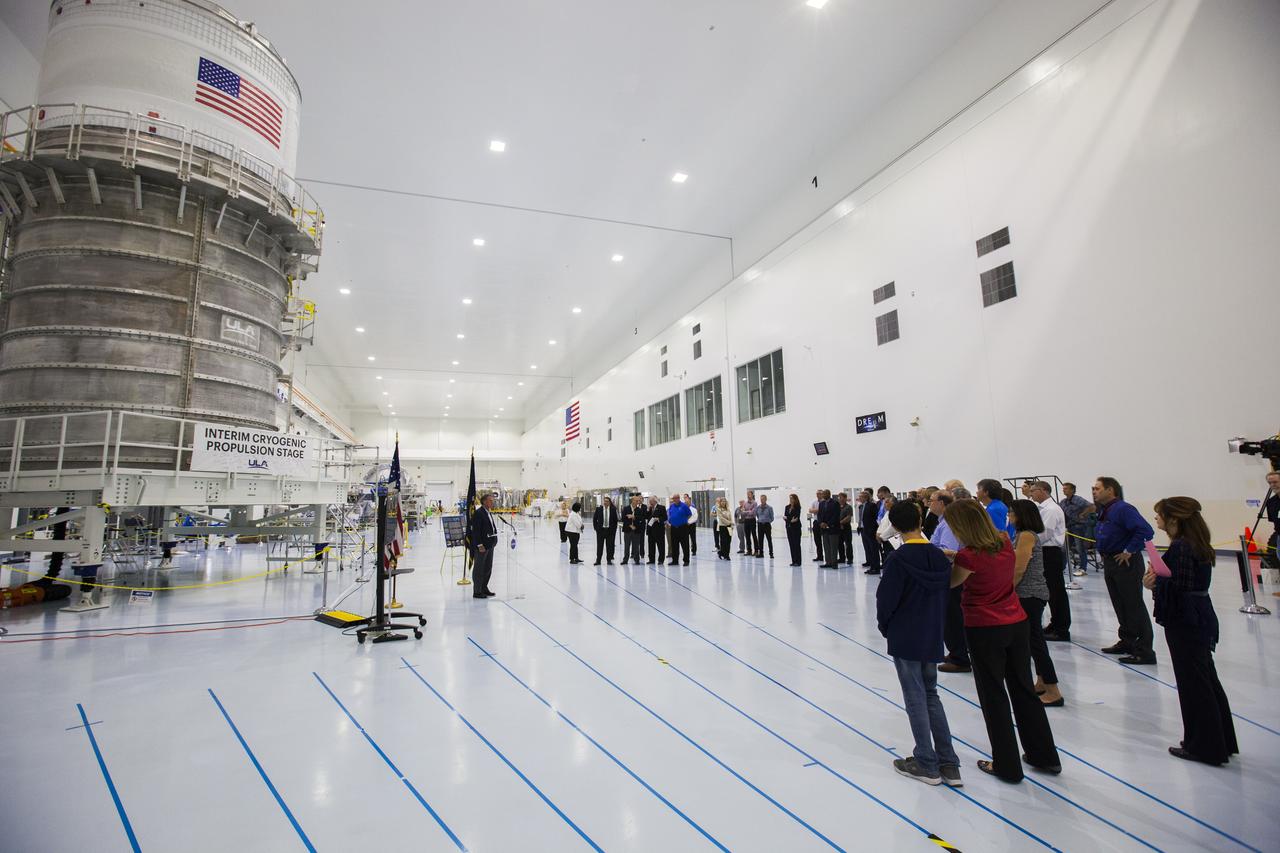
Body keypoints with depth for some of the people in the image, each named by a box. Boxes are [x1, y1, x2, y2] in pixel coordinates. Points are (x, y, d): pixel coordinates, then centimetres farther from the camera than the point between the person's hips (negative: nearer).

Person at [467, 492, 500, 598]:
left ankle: (484, 588, 28)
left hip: (490, 545, 9)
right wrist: (480, 545, -22)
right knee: (479, 569, 0)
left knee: (488, 568, 16)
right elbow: (475, 531, -19)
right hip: (481, 546, -9)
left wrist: (493, 543, 16)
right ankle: (477, 592, 7)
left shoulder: (489, 512, 13)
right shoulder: (478, 513, -15)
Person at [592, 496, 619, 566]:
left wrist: (614, 529, 1)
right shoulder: (598, 509, 0)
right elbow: (594, 519, 5)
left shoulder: (613, 509, 0)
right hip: (601, 529, 0)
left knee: (609, 546, 4)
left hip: (610, 530, 0)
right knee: (599, 546, 3)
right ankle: (598, 560, 10)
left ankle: (609, 560, 14)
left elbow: (616, 520, 6)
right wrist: (596, 528, -1)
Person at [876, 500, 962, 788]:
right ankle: (949, 764, 21)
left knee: (916, 699, 6)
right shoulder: (940, 557, 0)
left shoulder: (898, 559, -18)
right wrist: (934, 623, 15)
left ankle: (927, 765, 16)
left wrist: (885, 626, 2)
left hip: (904, 639, -6)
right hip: (932, 638, 6)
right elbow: (946, 594, 6)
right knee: (931, 695, 18)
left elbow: (886, 599, -16)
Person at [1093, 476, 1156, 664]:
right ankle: (1127, 642, 28)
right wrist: (1104, 554, 16)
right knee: (1120, 606, 17)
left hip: (1126, 563, -9)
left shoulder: (1123, 509, -18)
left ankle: (1144, 651, 1)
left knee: (1135, 607, -4)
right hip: (1109, 563, 10)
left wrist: (1129, 552, -20)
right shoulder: (1103, 511, 12)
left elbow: (1146, 531, -27)